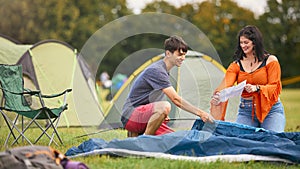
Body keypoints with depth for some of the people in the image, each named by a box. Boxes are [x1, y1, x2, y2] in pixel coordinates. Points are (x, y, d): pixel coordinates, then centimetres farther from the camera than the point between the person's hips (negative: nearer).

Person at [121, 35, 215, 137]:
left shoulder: (163, 71, 15)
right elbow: (175, 99, -24)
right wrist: (200, 113, -24)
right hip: (131, 116, -10)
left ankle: (135, 135, 12)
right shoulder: (156, 71, -18)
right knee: (164, 106, -35)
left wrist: (162, 115, 9)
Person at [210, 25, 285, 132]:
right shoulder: (236, 64, 6)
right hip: (246, 112, 2)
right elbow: (225, 85, -8)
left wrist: (257, 88, -23)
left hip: (270, 110, -2)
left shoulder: (270, 61, 0)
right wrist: (217, 96, -31)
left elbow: (275, 87, -4)